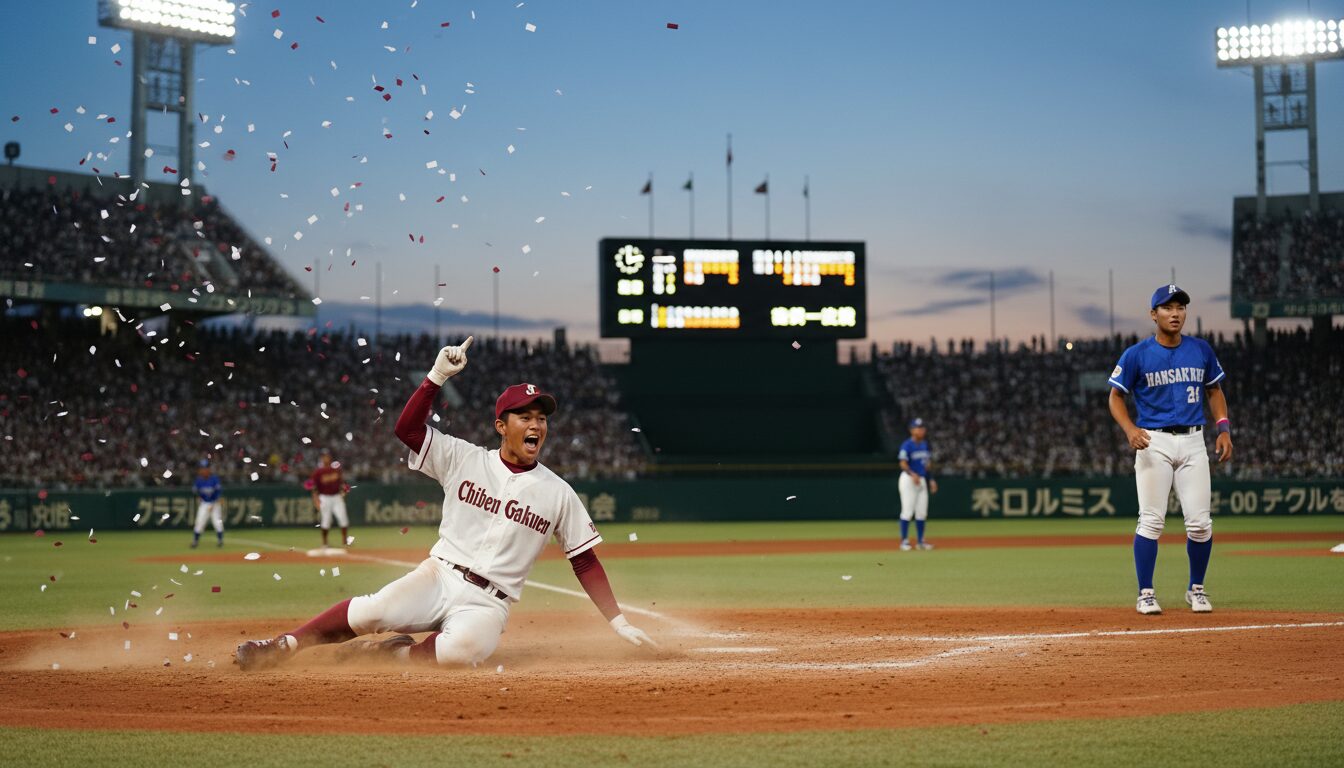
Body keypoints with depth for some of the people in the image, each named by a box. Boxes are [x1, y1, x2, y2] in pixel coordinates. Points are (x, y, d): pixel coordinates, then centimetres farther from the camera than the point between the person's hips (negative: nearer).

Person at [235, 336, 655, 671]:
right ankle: (283, 646, -8)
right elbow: (407, 428, -5)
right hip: (439, 577, 1)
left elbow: (585, 561, 8)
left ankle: (397, 653, -7)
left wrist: (619, 623, 3)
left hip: (488, 603, 0)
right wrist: (437, 375, -17)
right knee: (370, 612, -28)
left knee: (461, 649, -36)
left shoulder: (558, 493, 5)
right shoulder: (464, 459, 5)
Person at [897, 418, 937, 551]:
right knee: (908, 511, -9)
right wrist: (912, 474, -35)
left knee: (922, 513, 8)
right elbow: (903, 464, -19)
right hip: (908, 480, -7)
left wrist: (931, 480, 14)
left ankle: (920, 541, 15)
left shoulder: (925, 445, 13)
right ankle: (904, 541, -3)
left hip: (922, 480, 7)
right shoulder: (907, 445, -11)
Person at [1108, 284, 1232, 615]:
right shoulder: (1137, 355, -3)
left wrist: (1223, 428, 5)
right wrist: (1130, 429, -16)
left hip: (1193, 442, 3)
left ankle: (1196, 589, 17)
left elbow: (1214, 390, 18)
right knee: (1151, 521, -6)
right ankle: (1146, 593, 3)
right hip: (1154, 442, -3)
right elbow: (1116, 397, 2)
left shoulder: (1201, 350, 7)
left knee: (1200, 522, 0)